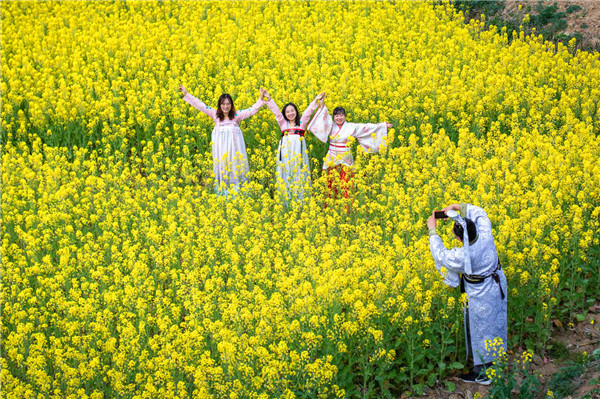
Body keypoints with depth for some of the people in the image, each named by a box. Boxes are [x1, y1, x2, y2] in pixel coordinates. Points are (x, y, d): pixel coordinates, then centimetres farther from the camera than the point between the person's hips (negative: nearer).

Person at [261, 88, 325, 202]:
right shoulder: (283, 123, 16)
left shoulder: (301, 122, 15)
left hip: (298, 149, -1)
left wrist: (316, 100, -2)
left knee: (298, 171, -4)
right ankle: (286, 199, -2)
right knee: (286, 171, -3)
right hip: (285, 149, 1)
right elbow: (276, 111, 11)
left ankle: (299, 198, -4)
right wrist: (268, 98, 4)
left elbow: (308, 112, 8)